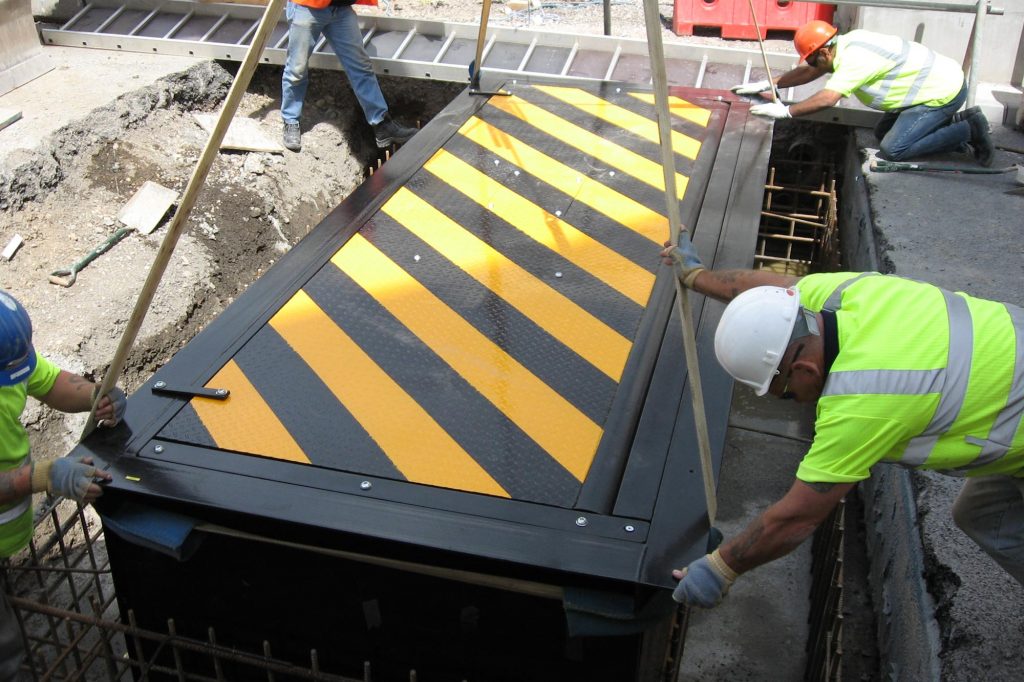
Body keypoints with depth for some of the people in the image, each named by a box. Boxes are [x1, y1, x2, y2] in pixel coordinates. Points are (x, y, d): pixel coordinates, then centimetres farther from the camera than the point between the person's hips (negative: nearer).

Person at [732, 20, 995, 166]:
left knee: (892, 149, -14)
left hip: (944, 92, -10)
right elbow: (809, 72, 11)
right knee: (883, 134, 15)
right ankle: (955, 124, 15)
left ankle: (968, 129, -4)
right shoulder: (846, 43, 2)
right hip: (934, 82, 10)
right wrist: (765, 85, 9)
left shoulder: (855, 59, -27)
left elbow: (826, 99, -35)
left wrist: (785, 111, -24)